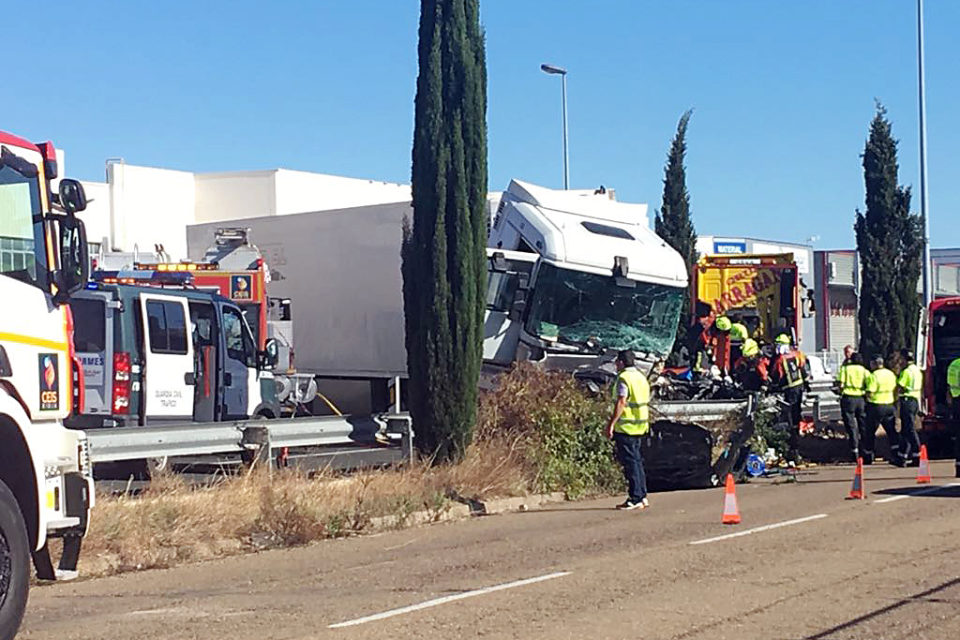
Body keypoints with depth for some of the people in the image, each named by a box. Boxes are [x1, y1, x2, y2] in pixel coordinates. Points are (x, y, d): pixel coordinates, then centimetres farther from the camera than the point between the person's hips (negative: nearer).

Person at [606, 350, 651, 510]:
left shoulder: (624, 378, -13)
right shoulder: (641, 377, 15)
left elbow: (621, 402, -21)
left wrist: (611, 423, -20)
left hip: (626, 426, -9)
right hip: (640, 426, 9)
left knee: (630, 462, -6)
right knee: (636, 460, 15)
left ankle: (635, 499, -6)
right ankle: (642, 496, 18)